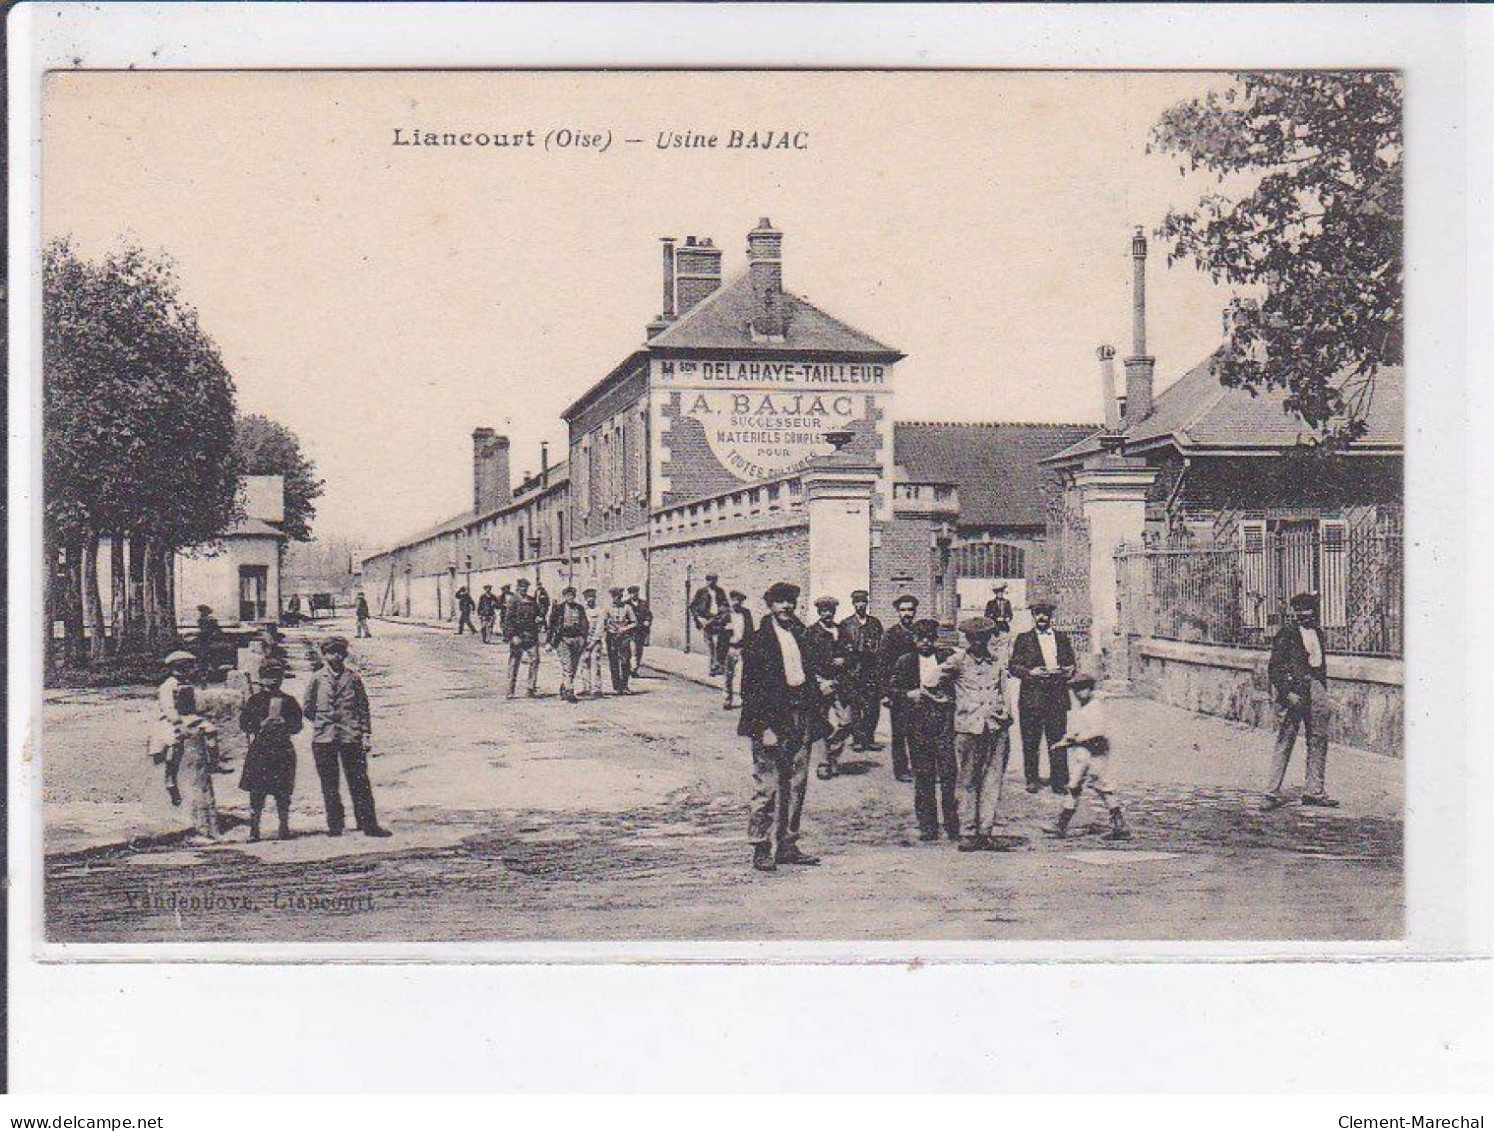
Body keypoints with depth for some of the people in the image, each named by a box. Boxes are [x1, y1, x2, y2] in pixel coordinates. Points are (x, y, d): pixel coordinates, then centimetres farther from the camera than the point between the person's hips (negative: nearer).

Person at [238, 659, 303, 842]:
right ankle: (254, 828, 2)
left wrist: (283, 723, -8)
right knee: (257, 792, -4)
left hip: (283, 750, 2)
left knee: (283, 792, 2)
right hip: (259, 751, -2)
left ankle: (285, 827, 10)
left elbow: (297, 726, 10)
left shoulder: (289, 701, 13)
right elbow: (244, 724, 1)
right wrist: (263, 724, -12)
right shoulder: (253, 701, 7)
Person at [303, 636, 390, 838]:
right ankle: (334, 826, 14)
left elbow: (363, 707, 6)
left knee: (359, 783, -1)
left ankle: (368, 824, 3)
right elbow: (308, 708, 12)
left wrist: (366, 733, 0)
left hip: (351, 737, 0)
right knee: (329, 785, 6)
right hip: (323, 738, 0)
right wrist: (322, 723, 4)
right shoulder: (317, 680, 5)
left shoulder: (353, 678, 6)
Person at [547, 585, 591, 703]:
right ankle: (569, 692, -18)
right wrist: (550, 641, 3)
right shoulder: (558, 608, 2)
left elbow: (584, 625, 16)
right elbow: (550, 625, 5)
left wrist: (583, 639, 7)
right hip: (563, 639, -4)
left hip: (577, 640, 4)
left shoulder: (580, 608, 11)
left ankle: (564, 688, 23)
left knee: (573, 667, 7)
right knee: (567, 666, -14)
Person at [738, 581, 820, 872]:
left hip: (799, 717, 7)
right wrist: (764, 728, -16)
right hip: (770, 719, -7)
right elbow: (751, 687, -10)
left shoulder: (801, 635, 13)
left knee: (796, 784, 10)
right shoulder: (759, 640, -7)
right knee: (767, 785, -6)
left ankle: (788, 846, 19)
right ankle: (761, 850, 0)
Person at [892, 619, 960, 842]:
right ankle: (927, 826, 9)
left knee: (949, 772, -8)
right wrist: (908, 694, -8)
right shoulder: (905, 662, 11)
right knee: (923, 776, 3)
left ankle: (953, 824, 0)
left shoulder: (947, 658, 9)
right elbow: (893, 689, 9)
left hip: (944, 722, -1)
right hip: (917, 724, 1)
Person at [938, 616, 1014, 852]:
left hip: (996, 726, 3)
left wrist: (1005, 714, 11)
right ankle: (967, 833, 3)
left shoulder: (999, 660, 11)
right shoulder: (957, 661, 2)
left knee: (993, 781, 0)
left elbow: (1003, 691, 18)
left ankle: (985, 832, 5)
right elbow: (939, 680, 12)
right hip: (968, 726, -3)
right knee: (968, 782, 0)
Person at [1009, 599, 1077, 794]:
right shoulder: (1023, 639, 8)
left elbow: (1071, 665, 16)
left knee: (1058, 741, -2)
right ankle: (1032, 780, 10)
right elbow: (1014, 667, 4)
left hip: (1057, 696, 1)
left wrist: (1064, 672, -5)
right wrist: (1030, 672, -13)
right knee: (1030, 742, 1)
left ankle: (1059, 781, 3)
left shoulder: (1062, 638, 16)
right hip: (1031, 697, -1)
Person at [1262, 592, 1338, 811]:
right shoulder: (1286, 635, -5)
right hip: (1293, 688, -7)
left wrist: (1324, 698, 22)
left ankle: (1314, 791, 13)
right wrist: (1287, 693, -17)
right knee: (1285, 741, -6)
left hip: (1315, 688, 7)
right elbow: (1274, 669, -9)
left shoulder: (1318, 632, 16)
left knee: (1319, 739, 7)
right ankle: (1273, 792, -4)